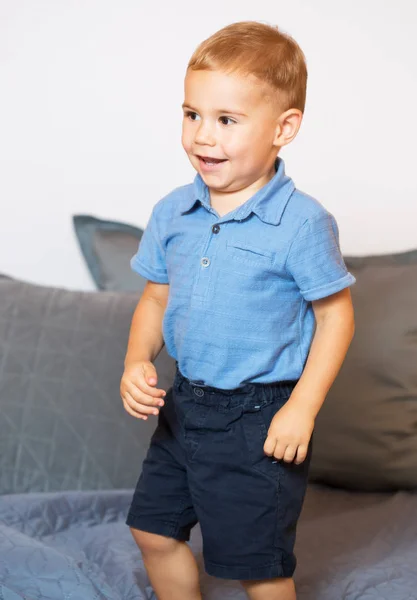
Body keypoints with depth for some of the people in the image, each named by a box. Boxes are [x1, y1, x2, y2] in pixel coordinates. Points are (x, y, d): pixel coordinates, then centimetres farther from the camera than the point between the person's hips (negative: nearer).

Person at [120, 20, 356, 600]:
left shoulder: (302, 222, -18)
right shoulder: (172, 213, -1)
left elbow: (336, 315, -12)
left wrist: (302, 409, -16)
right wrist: (137, 363, -7)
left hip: (260, 418, -6)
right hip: (184, 405, 6)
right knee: (154, 529, 18)